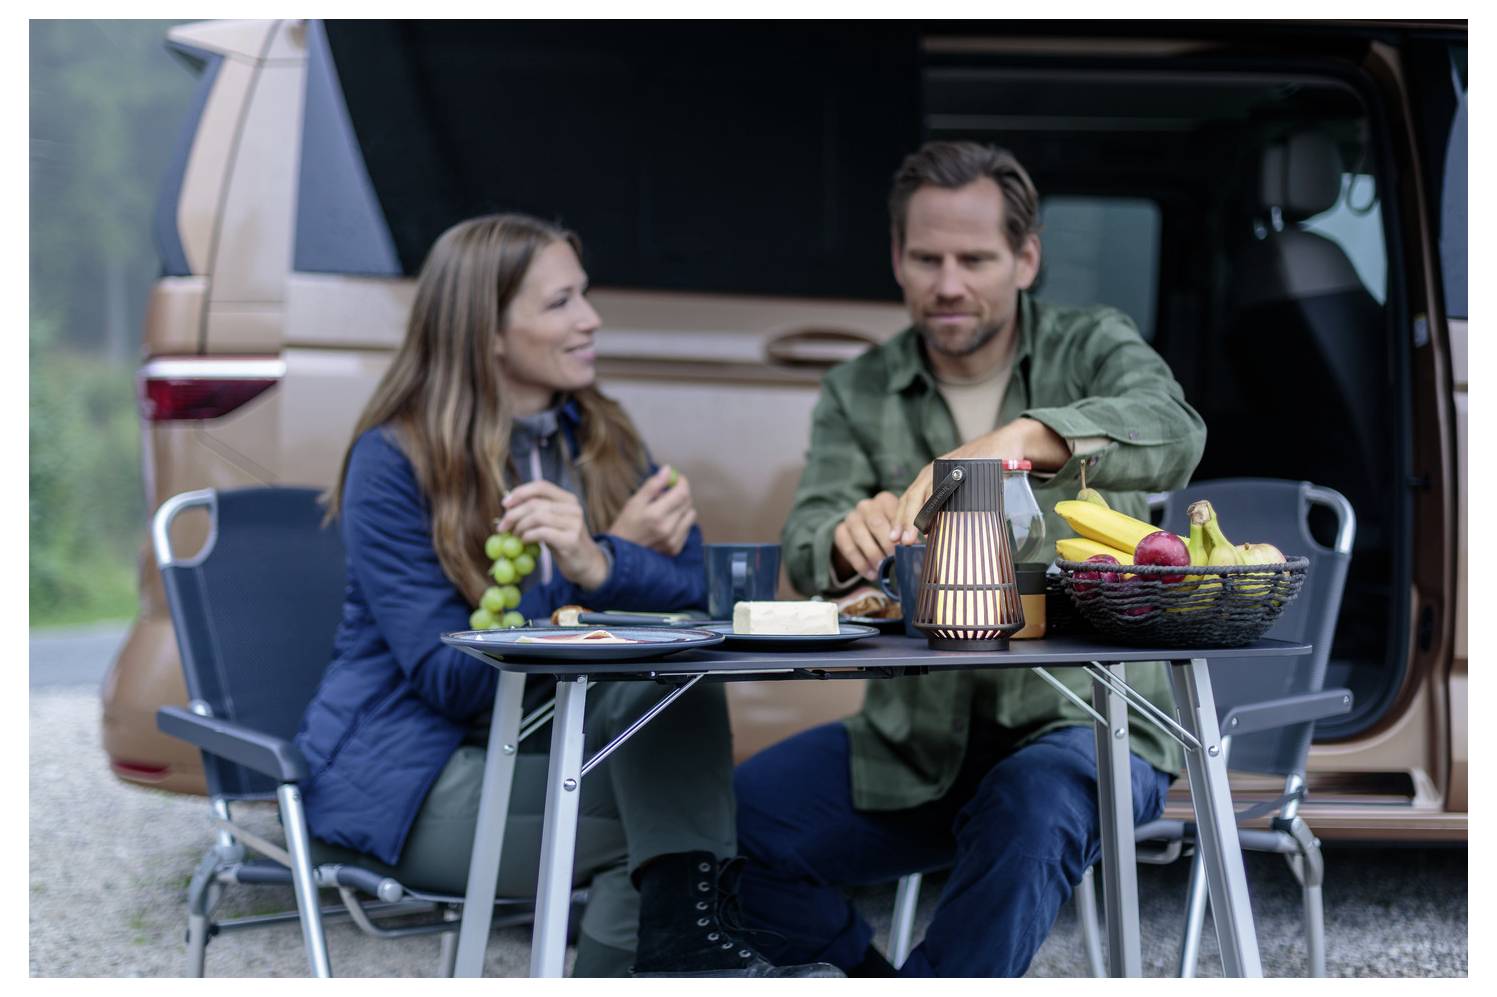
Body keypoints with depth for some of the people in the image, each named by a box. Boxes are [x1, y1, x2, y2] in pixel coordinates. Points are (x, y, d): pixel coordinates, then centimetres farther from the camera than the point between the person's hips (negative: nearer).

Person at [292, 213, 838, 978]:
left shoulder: (603, 443, 8)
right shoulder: (394, 462, -9)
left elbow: (698, 595, -7)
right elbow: (450, 682, -15)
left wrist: (599, 567, -29)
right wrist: (627, 556, -18)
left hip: (553, 750, 5)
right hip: (412, 779, -5)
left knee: (674, 671, -25)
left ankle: (685, 937, -27)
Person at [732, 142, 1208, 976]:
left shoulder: (1092, 347, 1)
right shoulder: (858, 394, 8)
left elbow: (1172, 434, -23)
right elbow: (808, 542, -8)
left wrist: (1016, 440, -41)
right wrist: (849, 536, -35)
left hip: (1082, 720, -3)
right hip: (917, 734, 3)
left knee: (1031, 814, -37)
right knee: (732, 820, -18)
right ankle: (877, 980, 3)